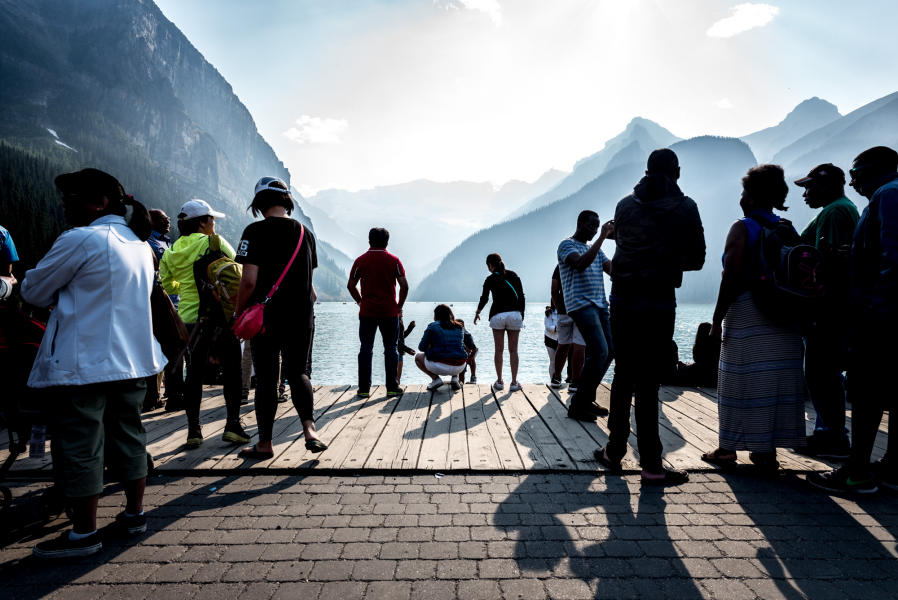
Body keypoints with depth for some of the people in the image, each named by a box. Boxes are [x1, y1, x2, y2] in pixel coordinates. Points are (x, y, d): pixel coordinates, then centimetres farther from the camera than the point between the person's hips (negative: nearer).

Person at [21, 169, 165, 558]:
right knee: (128, 437, 16)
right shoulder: (138, 244, 11)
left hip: (86, 364, -8)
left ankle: (84, 533, 12)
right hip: (132, 359, 8)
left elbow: (33, 292, -4)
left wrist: (61, 294, 14)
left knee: (79, 448, 3)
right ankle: (134, 514, 27)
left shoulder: (80, 240, -14)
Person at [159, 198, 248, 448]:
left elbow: (167, 286, 15)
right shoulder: (214, 242, -7)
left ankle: (193, 430, 10)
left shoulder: (171, 253, 8)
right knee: (232, 370, 6)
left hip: (188, 319, 5)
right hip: (218, 315, -4)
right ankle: (233, 425, 3)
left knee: (194, 373, 9)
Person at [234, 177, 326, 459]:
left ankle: (265, 443, 16)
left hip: (265, 317, -4)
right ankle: (309, 429, 1)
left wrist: (238, 313, -3)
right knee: (297, 373, 17)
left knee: (266, 380, 6)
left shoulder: (256, 231, -9)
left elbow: (249, 280, -16)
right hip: (301, 316, 4)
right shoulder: (305, 232, 7)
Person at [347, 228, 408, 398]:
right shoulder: (394, 261, -1)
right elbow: (404, 286, -6)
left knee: (365, 349, 6)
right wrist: (399, 306, 5)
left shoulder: (361, 260, 2)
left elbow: (351, 285, 4)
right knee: (391, 349, 7)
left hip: (367, 312, 1)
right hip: (389, 312, -1)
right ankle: (392, 387, 8)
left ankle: (364, 389, 6)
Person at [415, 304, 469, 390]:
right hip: (459, 367, 4)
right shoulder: (460, 327, 13)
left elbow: (421, 347, 3)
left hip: (439, 366, -4)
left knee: (418, 357, 24)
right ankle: (455, 378, 13)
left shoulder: (432, 326, 1)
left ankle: (435, 378, 3)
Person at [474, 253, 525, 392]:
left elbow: (484, 298, 2)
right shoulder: (513, 275, 10)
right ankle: (514, 383, 2)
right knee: (513, 350, 4)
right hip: (515, 314, 2)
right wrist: (522, 315, 14)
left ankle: (499, 382, 10)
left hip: (497, 315, -2)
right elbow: (521, 296, 8)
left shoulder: (490, 279, 3)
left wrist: (477, 313, 18)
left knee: (498, 350, 6)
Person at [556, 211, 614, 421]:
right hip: (581, 304, -9)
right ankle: (577, 405, -11)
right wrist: (602, 237, -20)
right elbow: (581, 264, -22)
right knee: (599, 351, -19)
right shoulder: (567, 245, -2)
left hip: (599, 305, 9)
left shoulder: (595, 249, 23)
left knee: (608, 351, 6)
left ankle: (587, 399, 17)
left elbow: (613, 269, 12)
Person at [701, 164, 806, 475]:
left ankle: (728, 449, 10)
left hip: (746, 321, -6)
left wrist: (717, 320, -11)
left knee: (741, 384, 1)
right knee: (778, 384, 9)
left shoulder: (743, 228, -8)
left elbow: (732, 278, -15)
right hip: (785, 322, 6)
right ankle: (767, 451, 16)